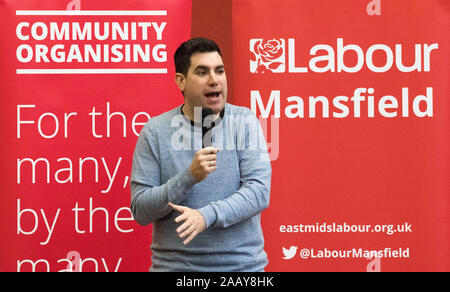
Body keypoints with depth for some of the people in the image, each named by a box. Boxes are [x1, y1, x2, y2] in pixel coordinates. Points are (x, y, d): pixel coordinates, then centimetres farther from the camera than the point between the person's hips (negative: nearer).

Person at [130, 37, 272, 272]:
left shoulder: (245, 122, -2)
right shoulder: (155, 131, -5)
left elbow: (259, 191, -11)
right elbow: (140, 211, -7)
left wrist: (207, 215, -24)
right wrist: (189, 176, -20)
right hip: (174, 264, -1)